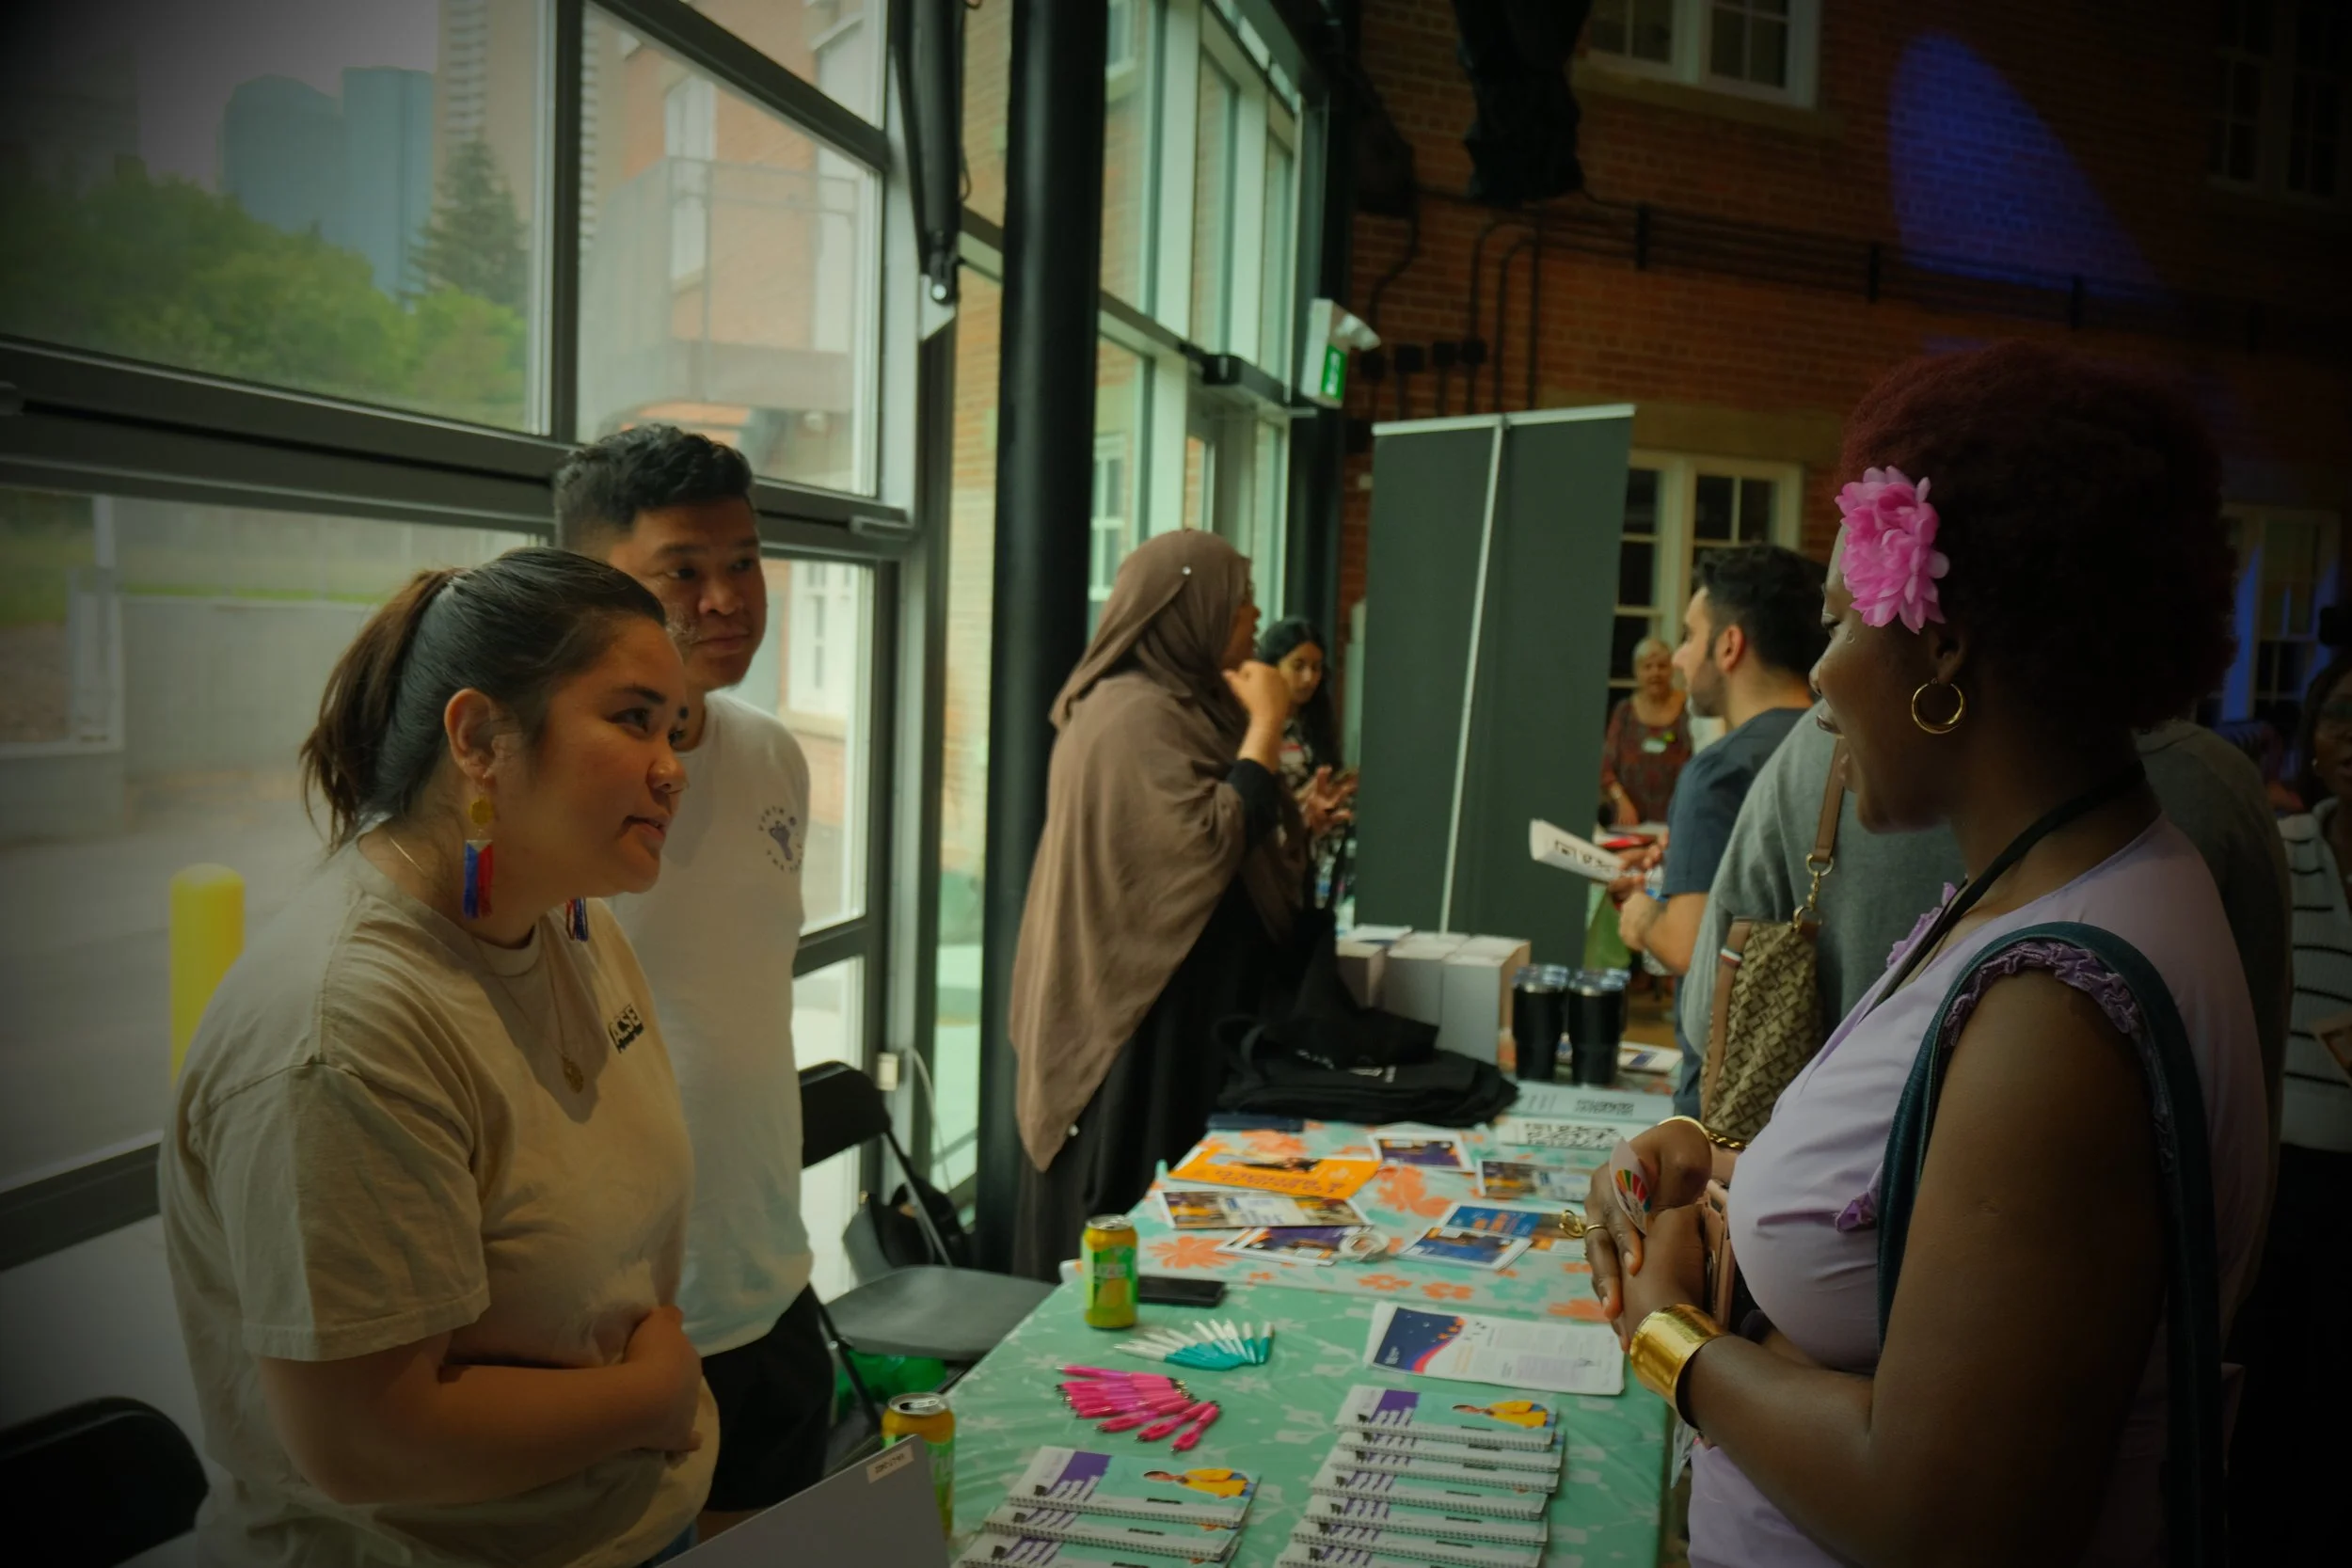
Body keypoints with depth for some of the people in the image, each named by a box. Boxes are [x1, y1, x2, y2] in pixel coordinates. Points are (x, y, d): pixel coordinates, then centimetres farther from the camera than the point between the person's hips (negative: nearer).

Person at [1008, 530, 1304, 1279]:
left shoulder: (1180, 704, 14)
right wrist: (1266, 725, -17)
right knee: (1134, 1212, -2)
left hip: (1187, 1008, 10)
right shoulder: (1137, 715, -18)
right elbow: (1210, 841, -24)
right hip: (1147, 1016, -10)